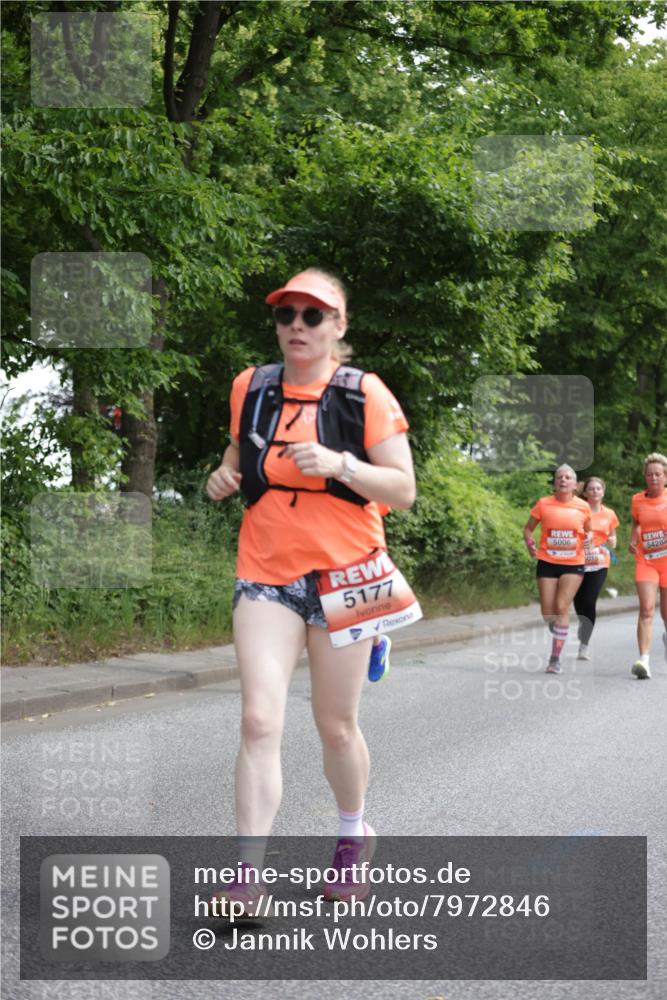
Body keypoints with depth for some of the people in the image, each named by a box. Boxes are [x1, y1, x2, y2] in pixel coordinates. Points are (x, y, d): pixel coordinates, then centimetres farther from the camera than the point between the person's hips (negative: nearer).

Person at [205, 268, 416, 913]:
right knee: (259, 721, -12)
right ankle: (248, 874, -8)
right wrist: (224, 476, 1)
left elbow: (403, 490, -6)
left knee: (336, 727, 9)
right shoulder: (250, 387, 6)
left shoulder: (364, 394, -5)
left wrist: (340, 465, -22)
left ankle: (353, 836, 36)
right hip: (265, 574, 2)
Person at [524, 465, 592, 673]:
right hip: (547, 563, 1)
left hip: (573, 564, -1)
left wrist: (589, 539, -3)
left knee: (561, 607, -14)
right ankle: (558, 632, 36)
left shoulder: (583, 506, 1)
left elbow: (588, 531, 18)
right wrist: (530, 544, -8)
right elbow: (528, 528, 9)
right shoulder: (543, 504, 0)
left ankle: (555, 658, -5)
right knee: (548, 613, 0)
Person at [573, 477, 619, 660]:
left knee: (589, 603, -11)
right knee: (579, 602, 5)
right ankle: (584, 627, 39)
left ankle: (584, 646, -7)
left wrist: (612, 542, -2)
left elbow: (612, 537, 20)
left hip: (599, 564, 0)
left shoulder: (609, 514, 8)